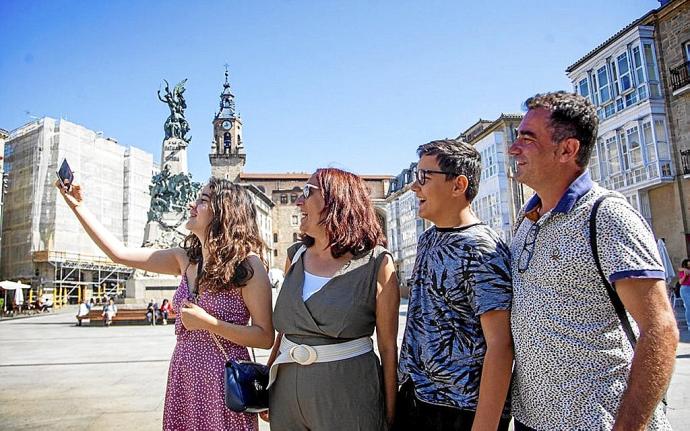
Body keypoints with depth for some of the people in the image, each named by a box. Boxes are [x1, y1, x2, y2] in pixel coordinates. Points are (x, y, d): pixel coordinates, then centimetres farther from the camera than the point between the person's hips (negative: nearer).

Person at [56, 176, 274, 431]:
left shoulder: (247, 264, -14)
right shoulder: (186, 259, 4)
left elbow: (265, 338, -15)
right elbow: (119, 253, 4)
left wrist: (208, 323, -21)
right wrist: (78, 206, 4)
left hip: (222, 381, -5)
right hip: (182, 377, 6)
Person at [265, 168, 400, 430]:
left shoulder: (376, 263, -9)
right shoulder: (295, 256, 5)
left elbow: (388, 347, -7)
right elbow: (284, 327, 12)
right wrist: (266, 382, 12)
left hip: (348, 393, -4)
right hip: (287, 387, 5)